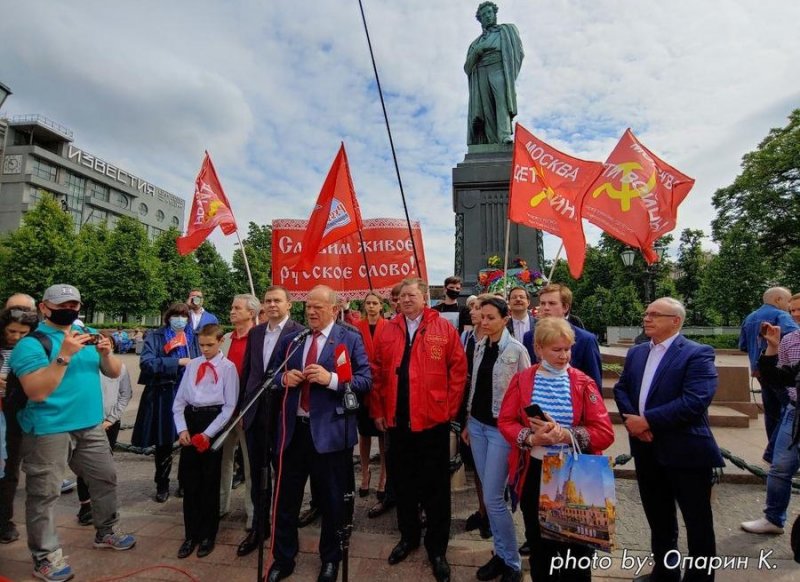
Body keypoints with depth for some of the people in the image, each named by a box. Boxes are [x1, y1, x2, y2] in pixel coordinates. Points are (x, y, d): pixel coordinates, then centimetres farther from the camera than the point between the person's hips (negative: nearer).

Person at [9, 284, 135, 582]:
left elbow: (114, 372, 6)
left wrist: (106, 353, -13)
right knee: (44, 493, 4)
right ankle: (45, 557, 20)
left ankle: (105, 533, 35)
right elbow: (36, 392, -22)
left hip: (90, 426, 7)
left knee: (105, 478, 17)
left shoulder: (88, 334, 7)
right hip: (48, 430, -6)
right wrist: (65, 355, -29)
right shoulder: (31, 342, -11)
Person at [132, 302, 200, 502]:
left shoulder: (192, 337, 9)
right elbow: (146, 362, -15)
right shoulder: (156, 337, -1)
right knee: (163, 443, 8)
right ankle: (162, 485, 27)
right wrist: (178, 362, -19)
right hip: (163, 395, -2)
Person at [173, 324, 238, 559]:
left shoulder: (228, 367, -6)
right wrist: (182, 429, -5)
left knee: (210, 481, 7)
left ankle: (208, 535, 25)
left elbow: (230, 406, -8)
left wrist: (208, 433, -13)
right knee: (189, 480, 9)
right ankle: (190, 534, 26)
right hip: (191, 419, 4)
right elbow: (179, 400, 8)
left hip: (214, 421, -4)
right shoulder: (192, 365, 6)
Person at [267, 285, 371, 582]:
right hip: (293, 429, 4)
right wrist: (284, 377, -7)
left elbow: (365, 381, -10)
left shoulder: (350, 339, -5)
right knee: (285, 498, 16)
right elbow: (273, 374, 15)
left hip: (330, 430, -3)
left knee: (332, 500, 13)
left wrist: (331, 379, -24)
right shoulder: (290, 339, 8)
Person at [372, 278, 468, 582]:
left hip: (433, 420, -3)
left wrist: (450, 409, -6)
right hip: (396, 420, 3)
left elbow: (458, 369, -4)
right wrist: (378, 410, 3)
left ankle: (437, 546, 29)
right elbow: (377, 373, 6)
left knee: (435, 486, 11)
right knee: (402, 482, 17)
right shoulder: (388, 331, 5)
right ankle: (408, 535, 39)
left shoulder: (444, 328, -3)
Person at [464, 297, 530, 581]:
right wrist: (468, 422, 15)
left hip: (501, 428, -6)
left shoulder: (516, 350, -13)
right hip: (478, 425, 6)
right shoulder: (480, 346, 5)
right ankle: (500, 554, 31)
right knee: (488, 495, 14)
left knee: (493, 498, -2)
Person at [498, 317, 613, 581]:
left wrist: (566, 434, -24)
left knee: (576, 544, 11)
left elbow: (605, 433, -9)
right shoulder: (521, 380, -3)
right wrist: (531, 438, -21)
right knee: (538, 542, 19)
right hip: (534, 473, 1)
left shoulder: (584, 383, -6)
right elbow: (505, 421, -3)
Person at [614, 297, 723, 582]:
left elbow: (695, 400, -23)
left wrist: (647, 421, -21)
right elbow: (621, 388, 9)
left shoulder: (697, 353, -12)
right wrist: (631, 418, -10)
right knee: (658, 519, 21)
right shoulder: (636, 352, 10)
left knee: (698, 522, 11)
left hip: (686, 452, -6)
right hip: (646, 449, 7)